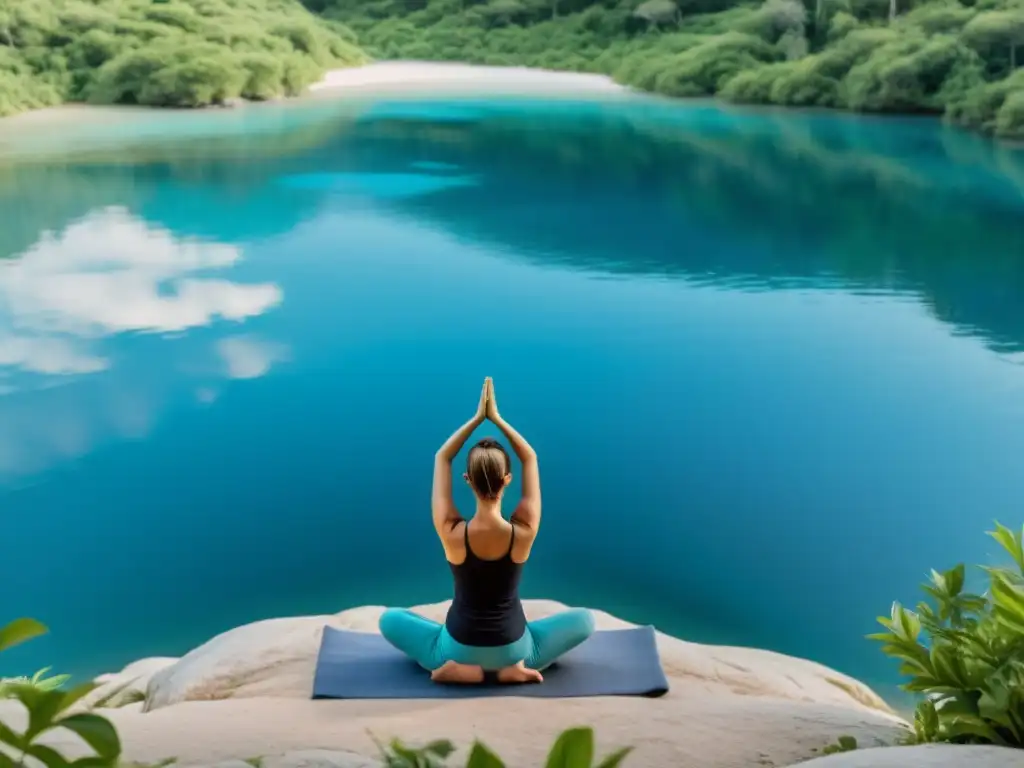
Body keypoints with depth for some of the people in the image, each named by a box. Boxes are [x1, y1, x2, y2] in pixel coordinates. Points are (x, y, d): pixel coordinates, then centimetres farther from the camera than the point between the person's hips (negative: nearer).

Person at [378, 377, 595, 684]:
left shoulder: (451, 532, -24)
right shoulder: (524, 531, -22)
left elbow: (442, 458, -10)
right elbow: (530, 458, -8)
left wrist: (477, 418, -7)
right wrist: (496, 418, -7)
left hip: (459, 648, 0)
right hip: (512, 648, 0)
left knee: (389, 619, 23)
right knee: (584, 619, 21)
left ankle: (459, 668, 3)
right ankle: (516, 666, 2)